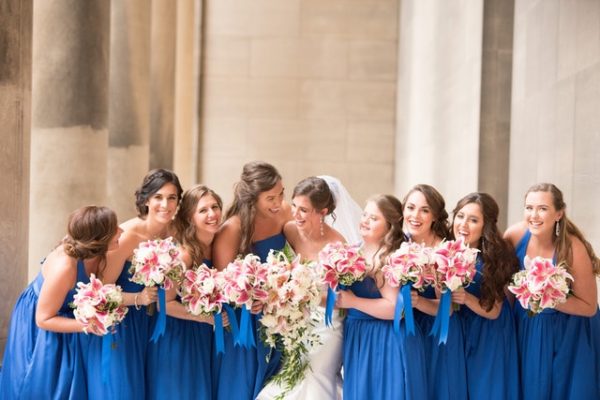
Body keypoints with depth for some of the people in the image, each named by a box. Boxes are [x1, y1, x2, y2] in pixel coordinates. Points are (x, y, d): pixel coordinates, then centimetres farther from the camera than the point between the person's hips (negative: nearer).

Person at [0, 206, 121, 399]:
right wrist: (86, 325, -36)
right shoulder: (64, 267, -40)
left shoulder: (94, 252, -20)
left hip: (65, 314, 7)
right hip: (38, 330, -7)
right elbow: (43, 319, -28)